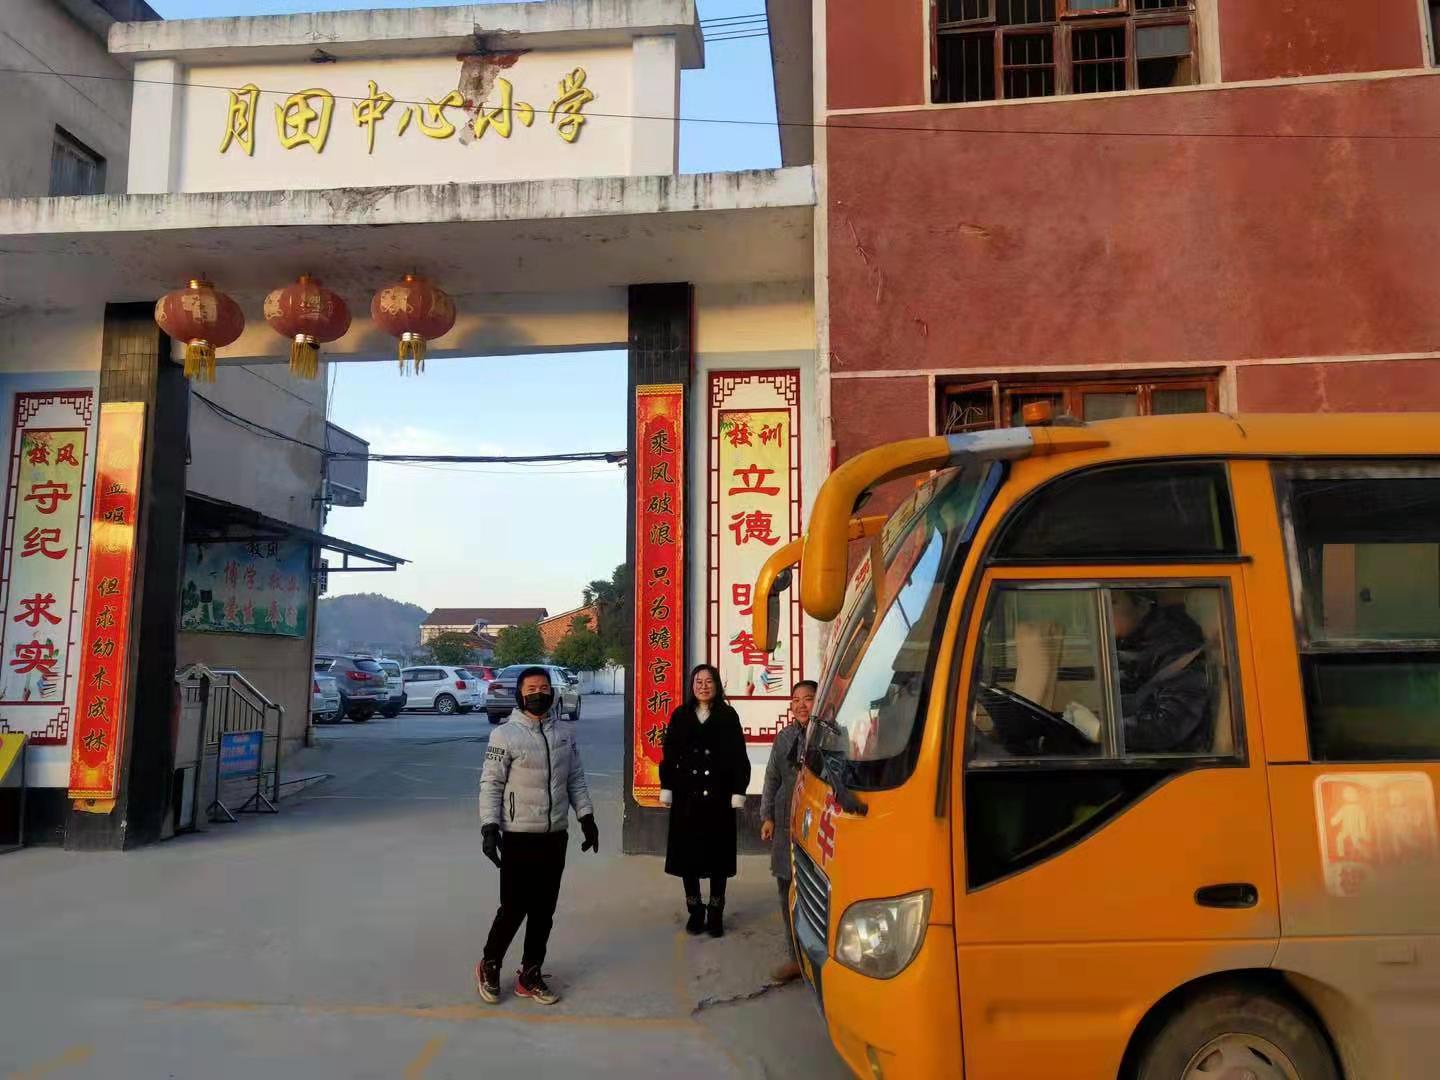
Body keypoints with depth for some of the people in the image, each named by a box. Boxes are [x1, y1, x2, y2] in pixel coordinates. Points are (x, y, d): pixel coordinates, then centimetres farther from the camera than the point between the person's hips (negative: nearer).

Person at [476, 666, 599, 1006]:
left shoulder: (565, 732, 6)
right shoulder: (505, 735, -9)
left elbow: (575, 778, 12)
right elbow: (491, 784, -8)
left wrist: (587, 817, 8)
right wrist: (489, 827, -15)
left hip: (555, 836, 5)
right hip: (518, 837, -5)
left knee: (544, 910, 11)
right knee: (514, 908, 0)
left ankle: (530, 975, 25)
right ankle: (489, 966, 24)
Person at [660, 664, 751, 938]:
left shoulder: (728, 716, 1)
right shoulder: (680, 716, 5)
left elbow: (739, 757, -1)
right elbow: (669, 755, 6)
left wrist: (738, 793, -7)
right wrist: (666, 789, 0)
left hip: (719, 797, -1)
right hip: (687, 795, 2)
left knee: (718, 854, 4)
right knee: (687, 853, 5)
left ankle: (715, 913, 16)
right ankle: (695, 910, 19)